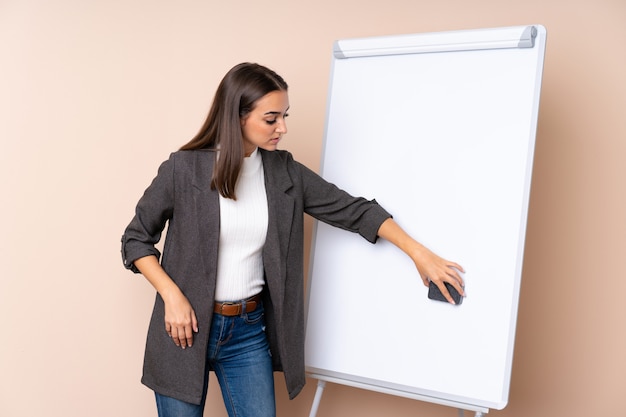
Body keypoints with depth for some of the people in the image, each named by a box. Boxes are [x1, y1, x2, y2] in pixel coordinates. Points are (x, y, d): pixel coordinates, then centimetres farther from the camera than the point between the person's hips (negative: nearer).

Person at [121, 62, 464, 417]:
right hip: (187, 326, -2)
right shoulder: (184, 168, -10)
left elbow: (352, 210, 2)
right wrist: (172, 295, -14)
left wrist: (420, 253, -2)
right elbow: (136, 239, -1)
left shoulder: (284, 172, -1)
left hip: (250, 330, 3)